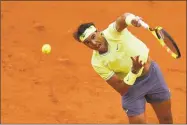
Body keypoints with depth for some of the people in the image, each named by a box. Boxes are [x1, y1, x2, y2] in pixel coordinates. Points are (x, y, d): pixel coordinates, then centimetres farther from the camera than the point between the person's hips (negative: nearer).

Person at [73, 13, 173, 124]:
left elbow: (123, 19, -46)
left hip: (152, 74, 1)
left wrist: (130, 19, -70)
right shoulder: (97, 63, -18)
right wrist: (134, 71, -37)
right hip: (131, 86, -1)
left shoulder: (113, 31, -21)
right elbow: (121, 90, -20)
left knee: (166, 119, 13)